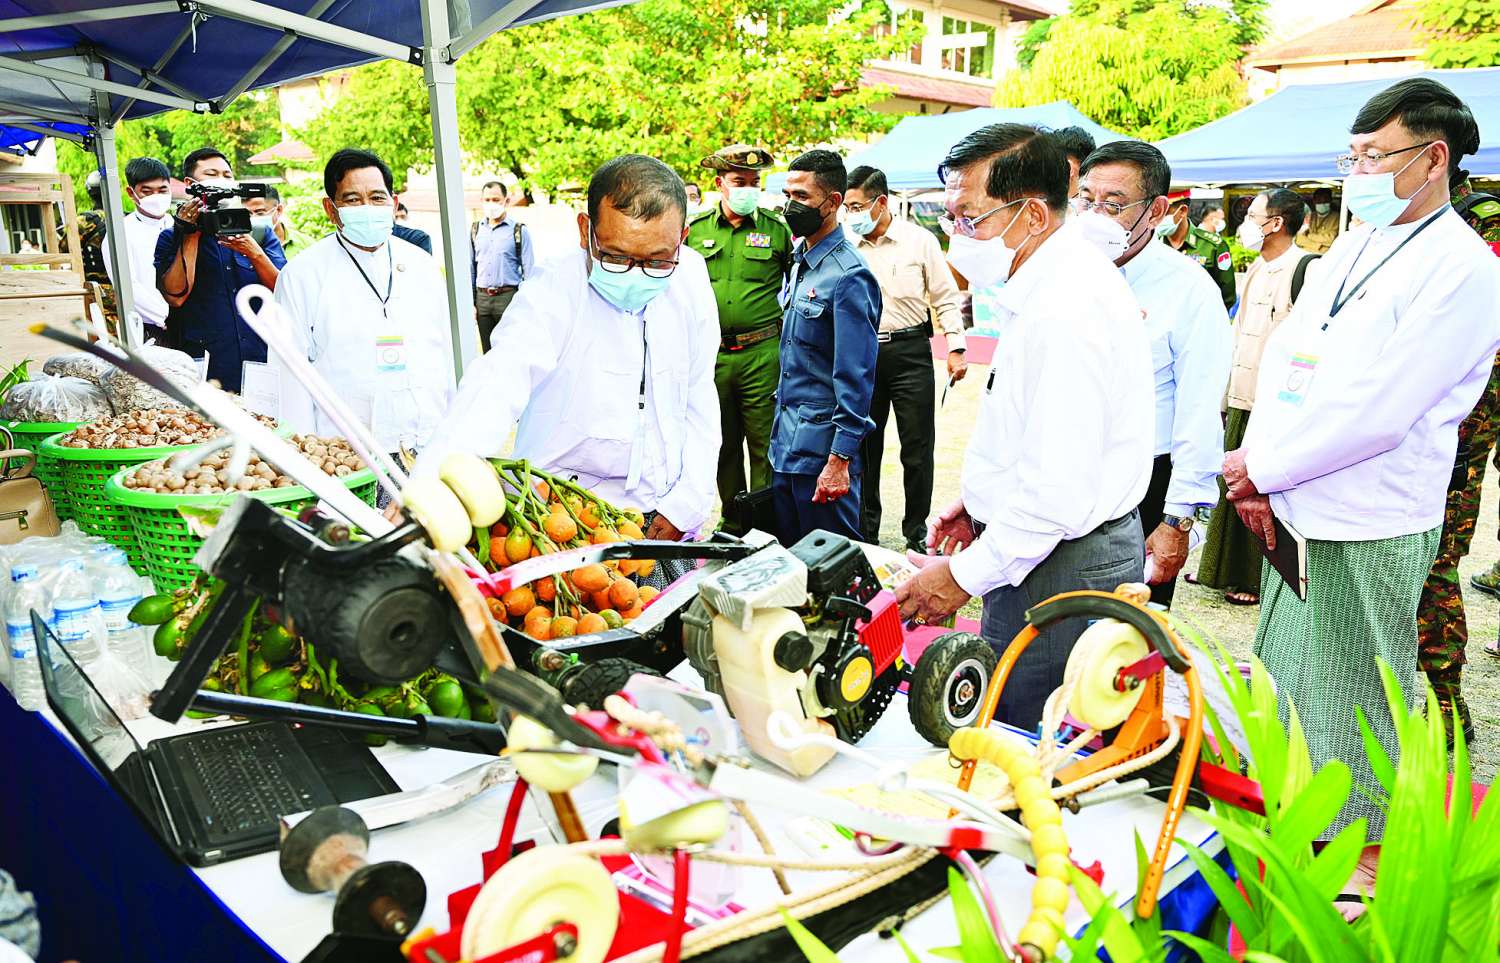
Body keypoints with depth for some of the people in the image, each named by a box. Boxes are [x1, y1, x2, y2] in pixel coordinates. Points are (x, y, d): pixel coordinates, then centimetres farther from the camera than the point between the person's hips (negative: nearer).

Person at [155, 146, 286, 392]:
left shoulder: (259, 233, 11)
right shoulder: (171, 238, 7)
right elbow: (175, 296, -9)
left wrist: (254, 254, -16)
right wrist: (191, 236, -7)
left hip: (263, 364, 2)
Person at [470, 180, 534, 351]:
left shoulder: (519, 231, -1)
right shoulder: (475, 230, 11)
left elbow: (529, 272, -2)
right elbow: (470, 269, 14)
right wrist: (471, 302, 8)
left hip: (508, 297, -4)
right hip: (482, 297, 4)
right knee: (488, 351, 11)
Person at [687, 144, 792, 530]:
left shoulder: (777, 228, 2)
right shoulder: (694, 229, 6)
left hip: (763, 354, -2)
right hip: (710, 353, 3)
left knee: (765, 444, 0)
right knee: (722, 444, 13)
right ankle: (733, 523, 27)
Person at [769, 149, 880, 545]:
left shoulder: (849, 276, -16)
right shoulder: (799, 261, 11)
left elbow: (856, 378, -19)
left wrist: (840, 460, -21)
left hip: (822, 448, -9)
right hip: (785, 440, 9)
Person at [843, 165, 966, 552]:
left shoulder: (920, 240, -1)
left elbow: (946, 298, 4)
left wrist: (956, 348, -3)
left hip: (910, 350, -2)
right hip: (862, 351, 3)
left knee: (917, 447, 2)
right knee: (864, 443, 8)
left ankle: (916, 529, 16)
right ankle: (865, 529, 21)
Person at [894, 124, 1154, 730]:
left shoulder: (1065, 312, -25)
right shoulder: (1060, 283, 10)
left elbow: (1058, 490, -27)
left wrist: (964, 576, -18)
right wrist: (981, 503, 17)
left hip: (1062, 569, -10)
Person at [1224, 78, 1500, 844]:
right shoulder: (1350, 247, 13)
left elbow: (1378, 411, -19)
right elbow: (1281, 355, 8)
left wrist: (1263, 469, -12)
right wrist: (1257, 473, -4)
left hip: (1369, 529, -8)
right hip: (1295, 510, 8)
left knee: (1352, 704, 5)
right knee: (1281, 682, 18)